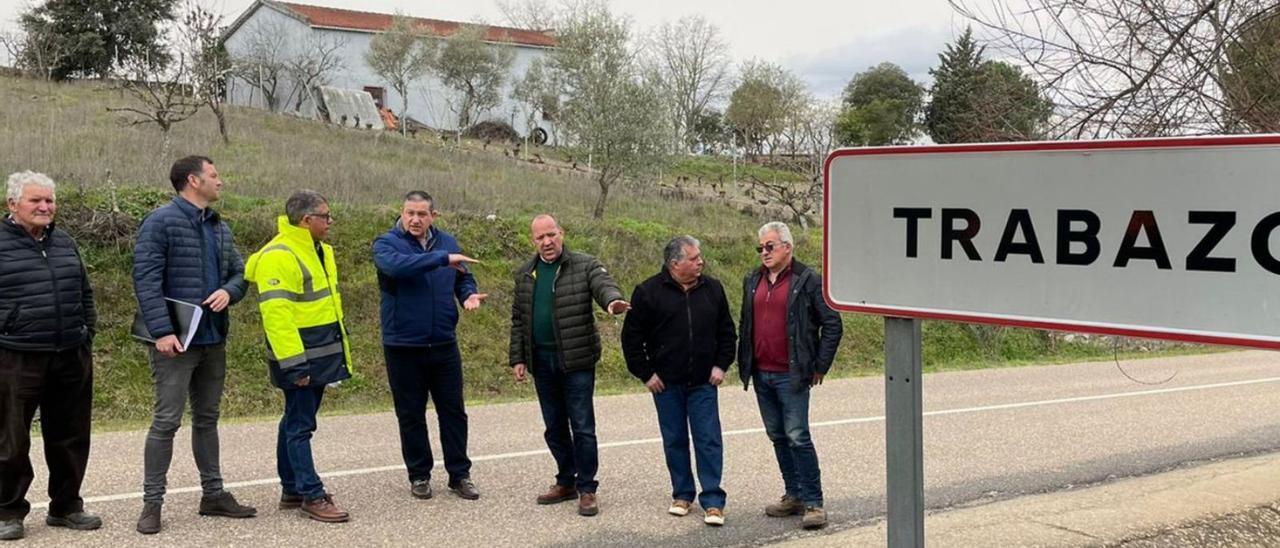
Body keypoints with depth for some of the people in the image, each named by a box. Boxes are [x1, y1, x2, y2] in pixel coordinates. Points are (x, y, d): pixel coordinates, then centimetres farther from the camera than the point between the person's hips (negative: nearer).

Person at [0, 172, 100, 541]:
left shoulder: (65, 244, 15)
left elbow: (85, 293, 24)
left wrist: (87, 332, 17)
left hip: (72, 358, 5)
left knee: (70, 438, 11)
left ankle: (65, 506, 24)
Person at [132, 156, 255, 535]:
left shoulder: (219, 228, 14)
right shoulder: (161, 222, -10)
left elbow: (239, 271, 18)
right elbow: (146, 280, -16)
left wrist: (228, 291, -6)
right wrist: (161, 331, -23)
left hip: (213, 339, 8)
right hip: (176, 340, -8)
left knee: (207, 418, 14)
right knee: (166, 421, -6)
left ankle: (213, 494, 23)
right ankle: (152, 502, 3)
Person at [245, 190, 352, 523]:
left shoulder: (320, 251, 14)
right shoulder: (278, 257, -17)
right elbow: (276, 314, -23)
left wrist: (340, 352, 21)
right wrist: (293, 364, -25)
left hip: (321, 355, 10)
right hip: (299, 357, -10)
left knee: (297, 421, 16)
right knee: (300, 425, -3)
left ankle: (291, 489, 24)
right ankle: (312, 496, 1)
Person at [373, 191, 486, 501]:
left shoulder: (447, 243, 7)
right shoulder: (386, 244, -7)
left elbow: (463, 278, 14)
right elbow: (397, 265, -29)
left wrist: (470, 295, -10)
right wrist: (444, 259, -32)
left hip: (444, 345, 3)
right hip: (403, 346, -3)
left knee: (453, 411, 7)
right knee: (411, 415, 8)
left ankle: (459, 475, 17)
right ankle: (419, 475, 21)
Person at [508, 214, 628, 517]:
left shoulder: (584, 265, -4)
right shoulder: (525, 274, 10)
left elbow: (603, 284, -23)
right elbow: (518, 320, 13)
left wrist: (613, 300, -46)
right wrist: (517, 359, 8)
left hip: (576, 360, -5)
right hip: (541, 361, 5)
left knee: (582, 426, -1)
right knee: (554, 427, 13)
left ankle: (586, 489, 8)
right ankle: (566, 482, 27)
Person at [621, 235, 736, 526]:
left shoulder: (712, 289, 3)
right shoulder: (649, 292, -6)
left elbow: (726, 331, 13)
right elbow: (632, 336, -2)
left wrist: (721, 365, 4)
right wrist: (645, 373, -4)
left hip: (703, 383, 1)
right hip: (666, 383, -1)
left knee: (709, 441, -2)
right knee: (675, 441, 9)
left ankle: (712, 501, 3)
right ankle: (682, 495, 23)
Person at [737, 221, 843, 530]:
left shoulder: (808, 281, -7)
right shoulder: (753, 281, 12)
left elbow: (832, 325, -6)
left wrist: (820, 366, -7)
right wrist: (744, 365, 13)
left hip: (791, 375, -6)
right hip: (761, 374, 7)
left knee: (797, 437, -9)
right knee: (778, 437, 12)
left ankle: (813, 502, -2)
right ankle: (794, 496, 22)